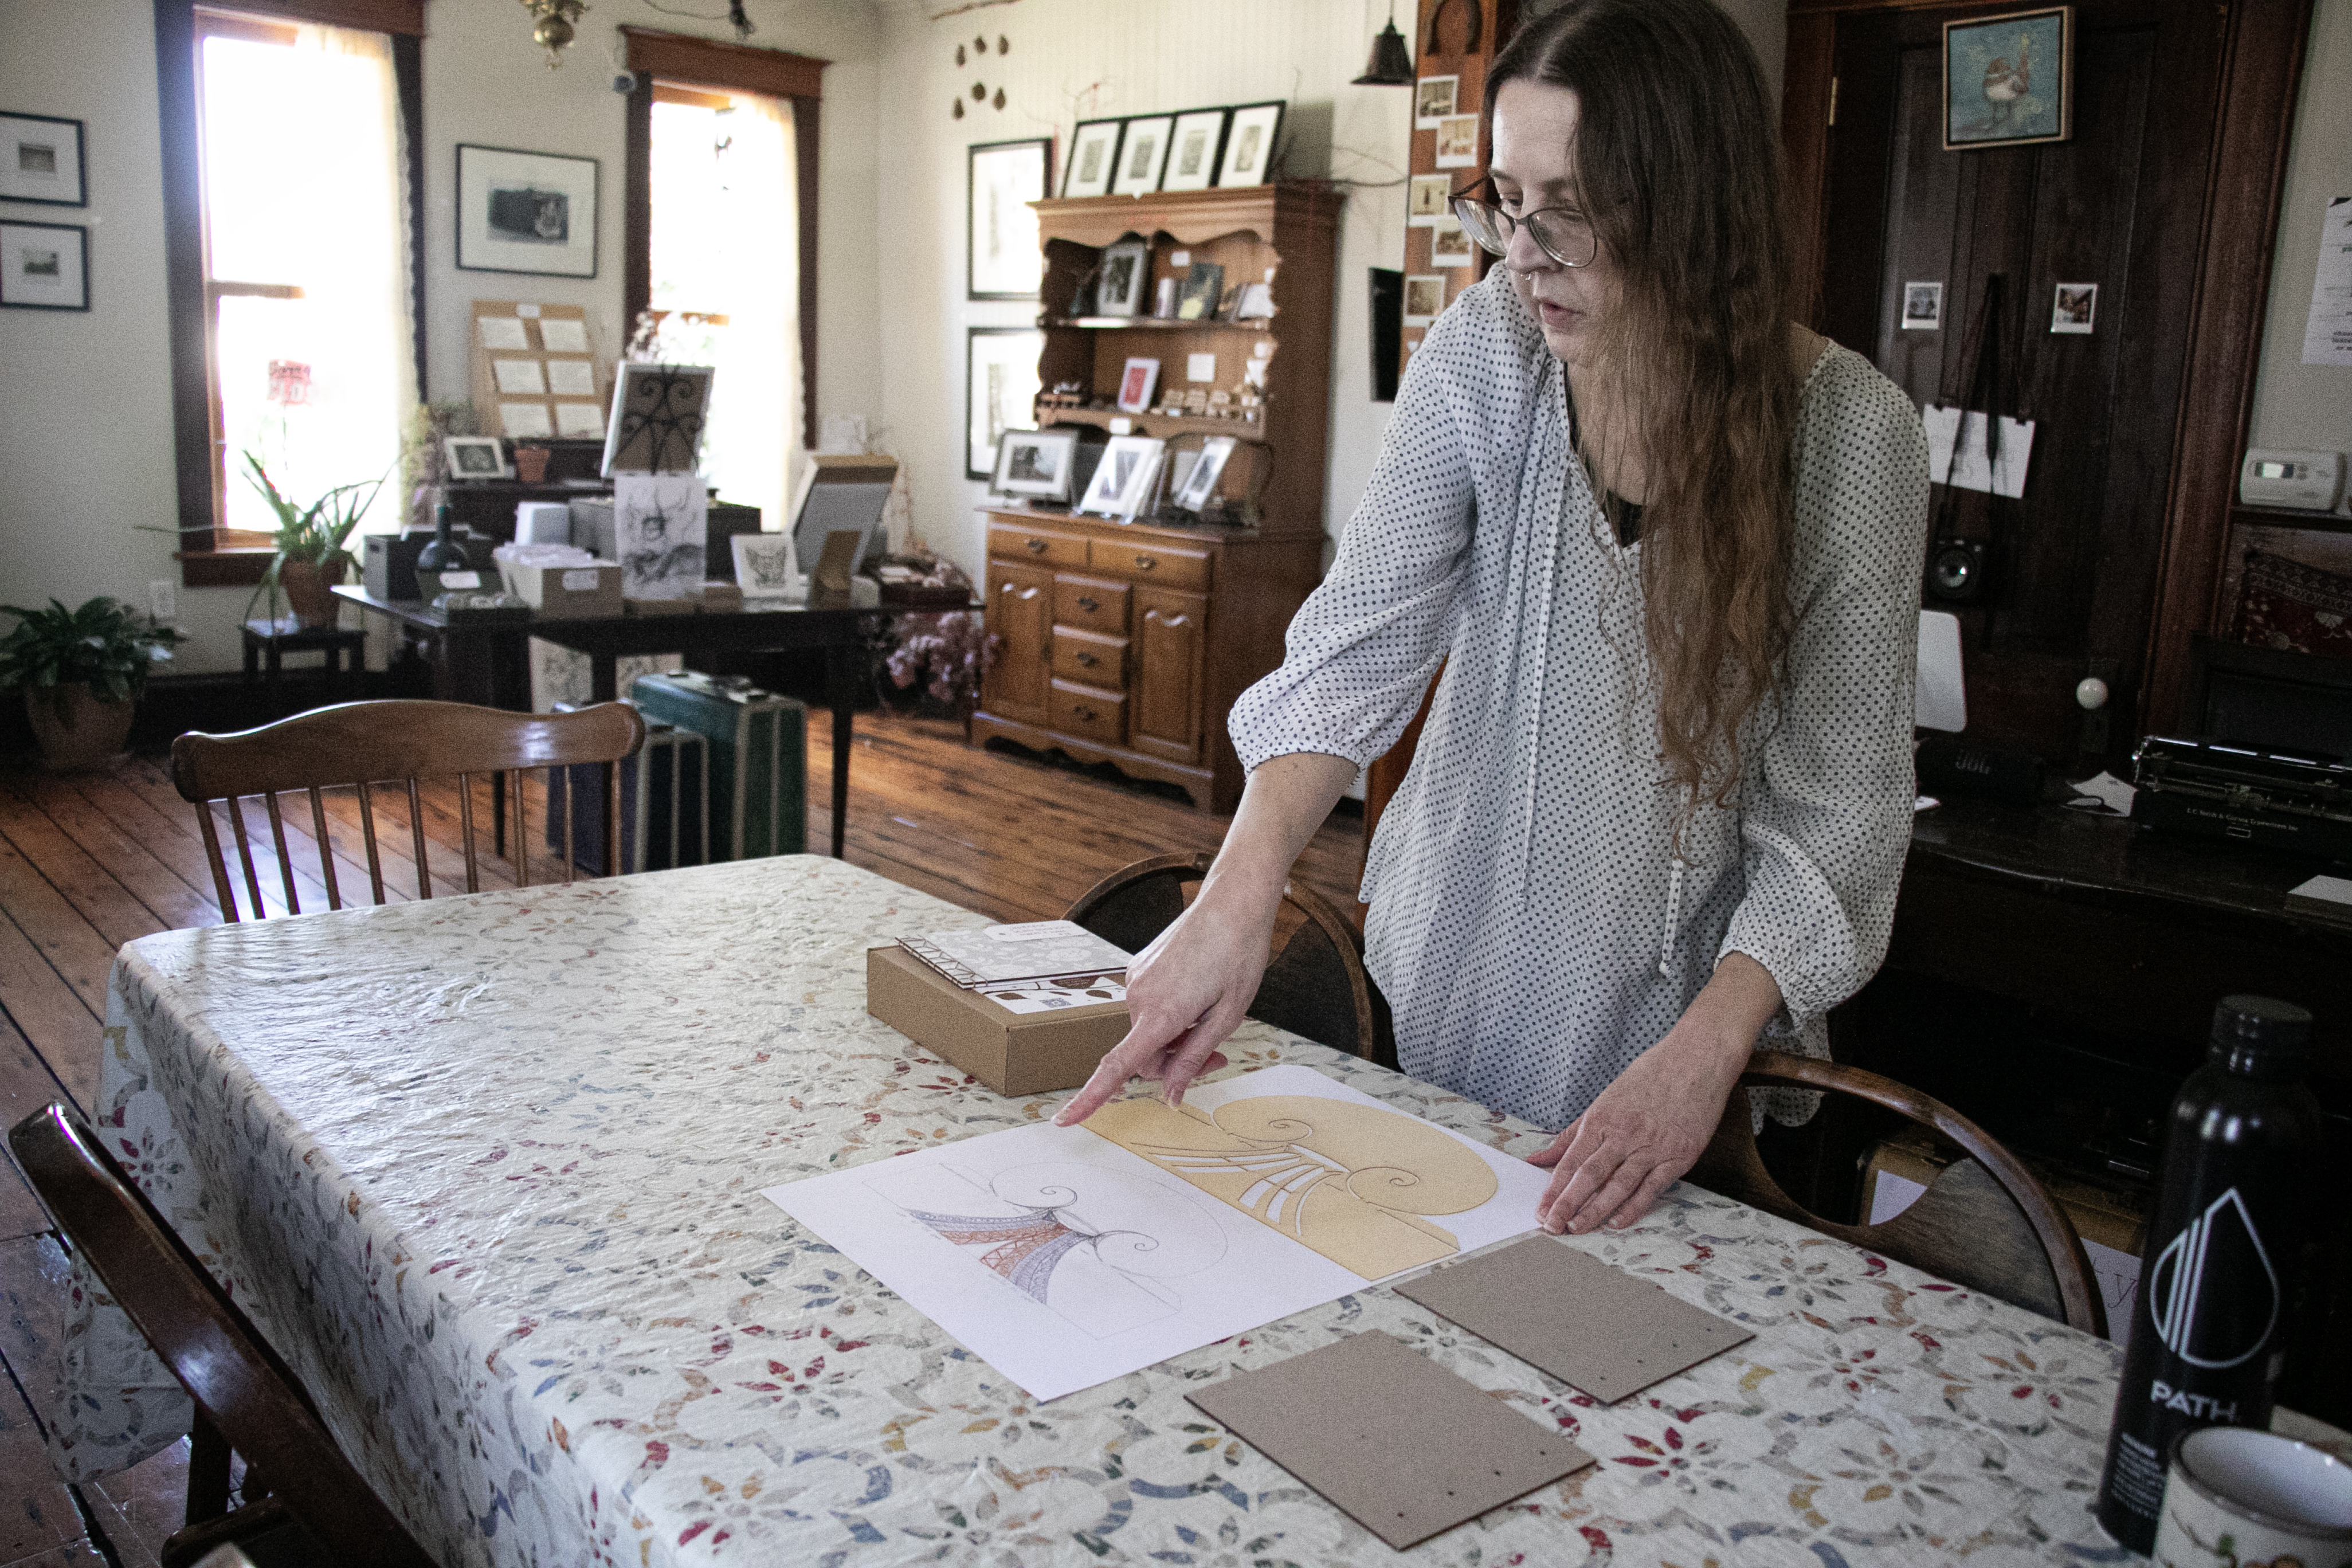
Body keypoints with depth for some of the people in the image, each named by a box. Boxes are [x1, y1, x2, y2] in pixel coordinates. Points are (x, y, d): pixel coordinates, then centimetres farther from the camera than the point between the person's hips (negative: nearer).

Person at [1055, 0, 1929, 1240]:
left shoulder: (1850, 434, -15)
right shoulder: (1488, 350, -11)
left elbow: (1837, 801, -14)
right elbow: (1359, 641, -18)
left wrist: (1704, 1057, -26)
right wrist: (1238, 898, -31)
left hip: (1678, 999, -1)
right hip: (1453, 968, 2)